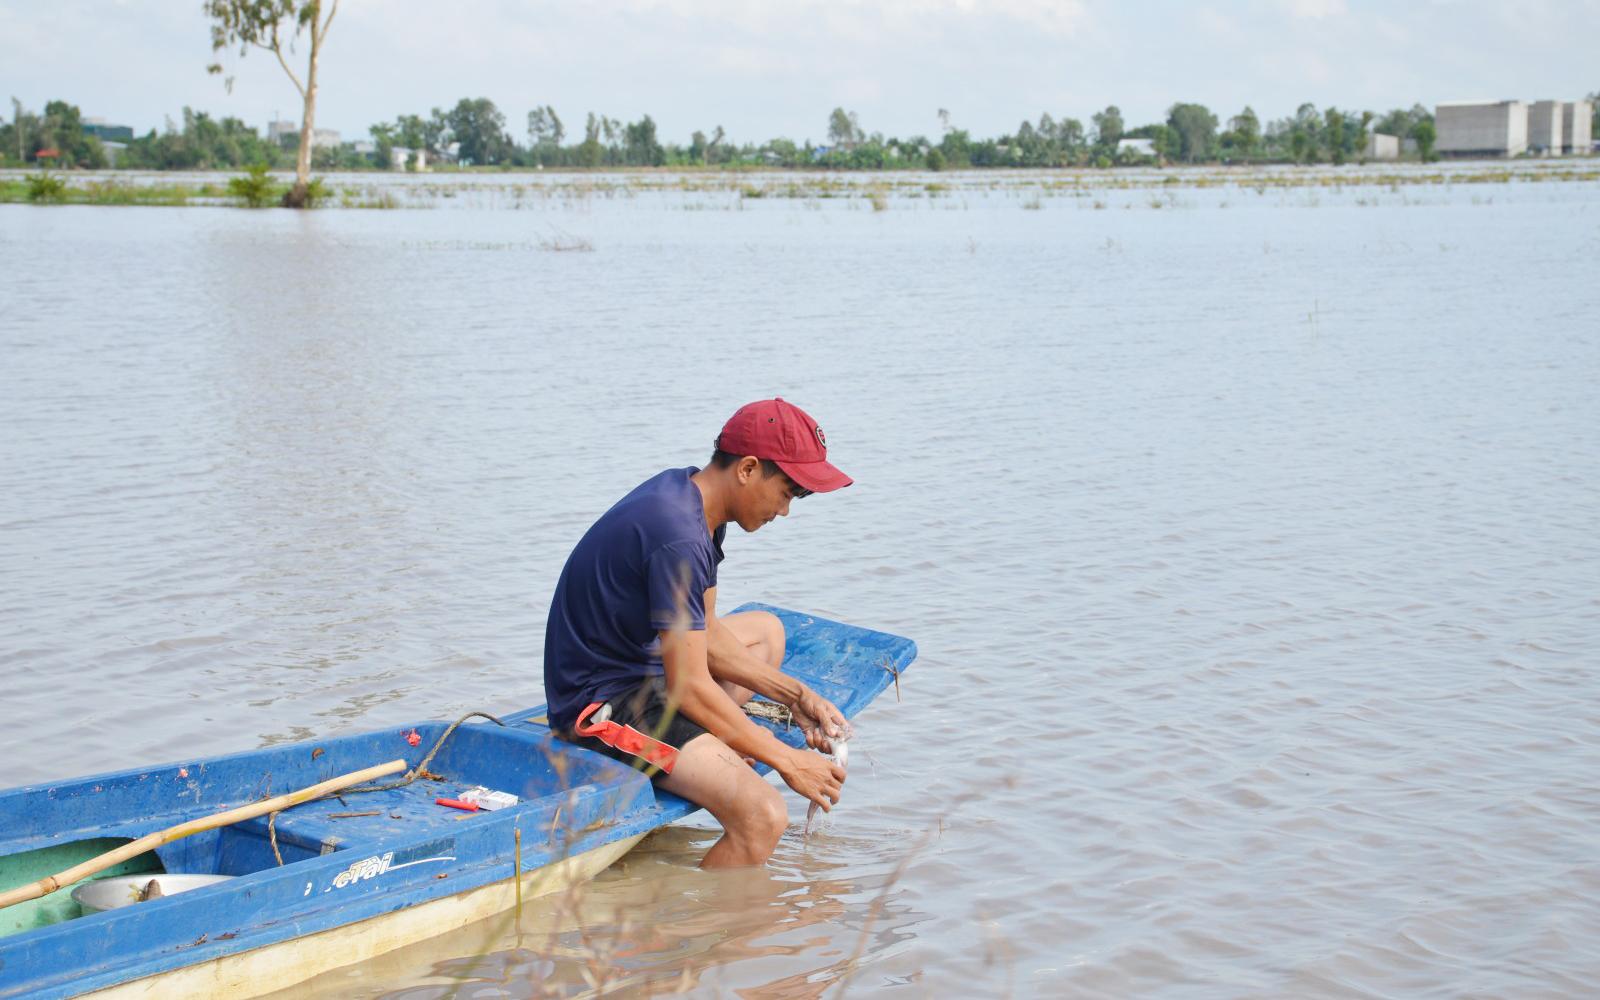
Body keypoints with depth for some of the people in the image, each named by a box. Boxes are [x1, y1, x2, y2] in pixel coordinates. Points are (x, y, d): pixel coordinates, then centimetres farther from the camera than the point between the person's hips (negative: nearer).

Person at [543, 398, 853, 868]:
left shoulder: (691, 495, 6)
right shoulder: (678, 537, -25)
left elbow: (704, 636, 13)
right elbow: (688, 688, -24)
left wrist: (796, 695, 7)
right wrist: (786, 760, -15)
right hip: (603, 701, -11)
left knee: (765, 630, 28)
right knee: (764, 817, -27)